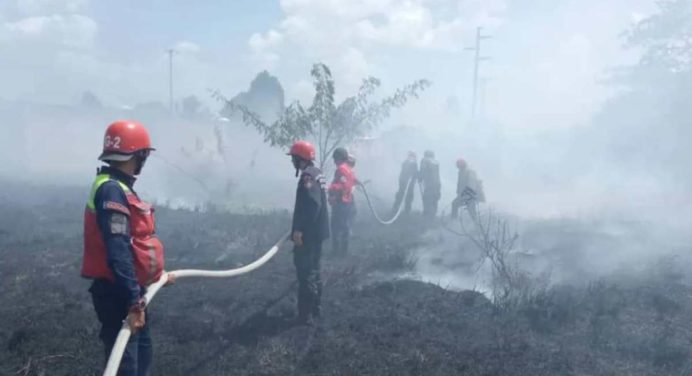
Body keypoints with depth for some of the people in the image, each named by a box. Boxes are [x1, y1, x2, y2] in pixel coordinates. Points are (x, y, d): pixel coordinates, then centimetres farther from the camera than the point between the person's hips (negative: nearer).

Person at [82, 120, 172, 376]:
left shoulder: (118, 187, 11)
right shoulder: (112, 190, -21)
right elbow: (118, 253, -28)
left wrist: (156, 271, 29)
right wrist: (133, 300, -29)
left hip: (129, 290, 10)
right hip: (118, 293, -10)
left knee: (142, 352, 24)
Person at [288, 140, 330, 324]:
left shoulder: (308, 176, -18)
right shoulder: (316, 173, 13)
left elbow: (312, 205, -28)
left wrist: (299, 229, -25)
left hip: (309, 233, -10)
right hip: (316, 231, 10)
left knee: (305, 272, -5)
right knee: (313, 270, 18)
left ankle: (306, 314, 0)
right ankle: (314, 309, 27)